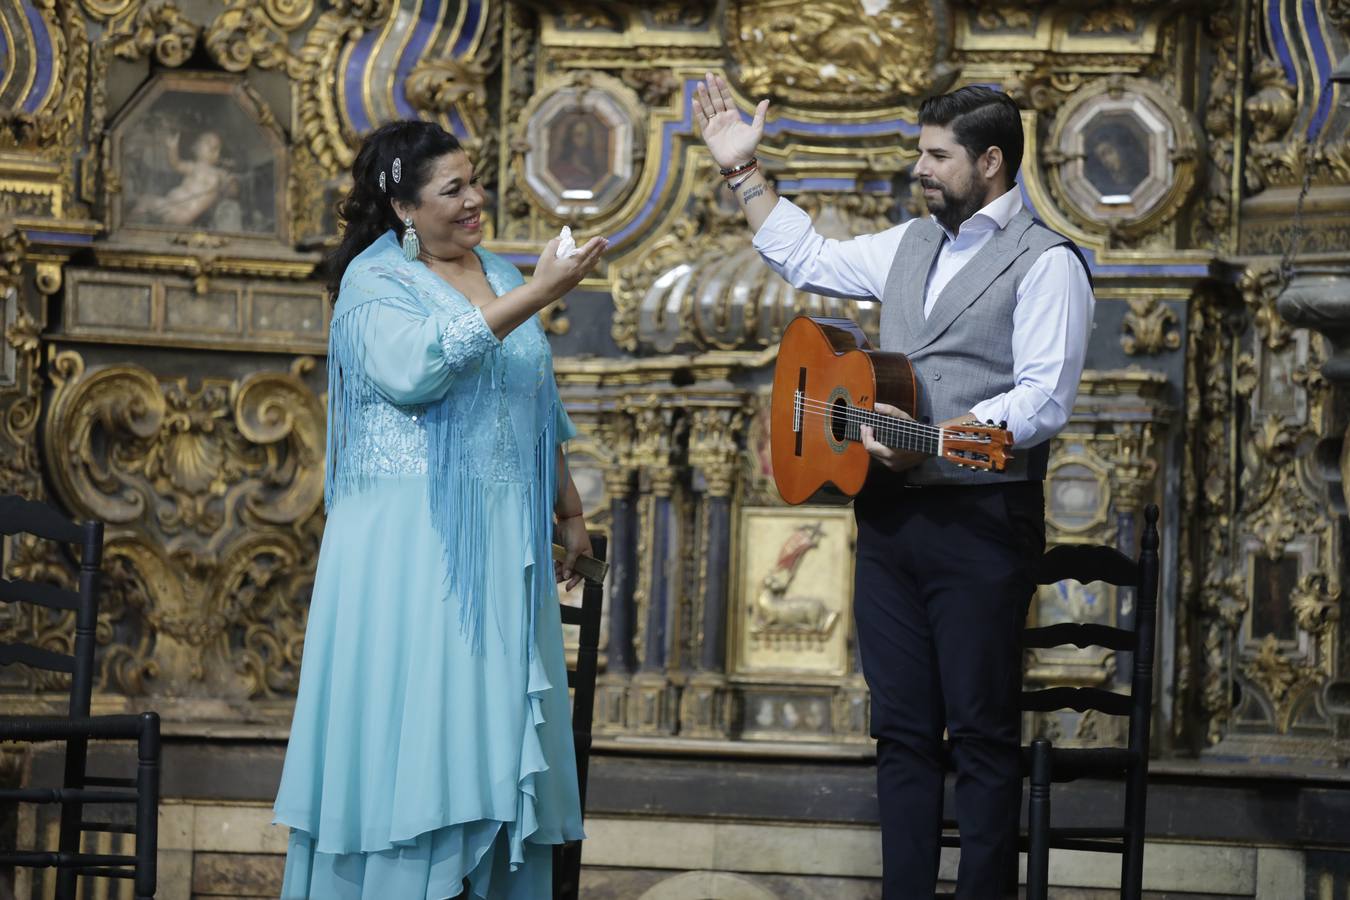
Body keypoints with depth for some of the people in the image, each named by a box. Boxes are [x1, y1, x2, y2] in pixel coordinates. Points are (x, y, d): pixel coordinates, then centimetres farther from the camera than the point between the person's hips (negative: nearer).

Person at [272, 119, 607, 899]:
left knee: (496, 725, 4)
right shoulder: (375, 279, -4)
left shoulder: (501, 275, 16)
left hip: (503, 540, 6)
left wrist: (569, 510, 22)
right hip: (409, 535, -6)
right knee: (410, 724, -7)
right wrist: (535, 297, -25)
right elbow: (416, 366, -23)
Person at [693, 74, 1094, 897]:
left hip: (982, 518, -7)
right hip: (890, 513, 7)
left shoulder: (1045, 264, -8)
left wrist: (930, 439, -25)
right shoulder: (910, 245, 16)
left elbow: (1044, 399, -18)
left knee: (982, 730, -3)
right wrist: (743, 170, 24)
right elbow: (806, 260, 29)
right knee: (903, 728, 8)